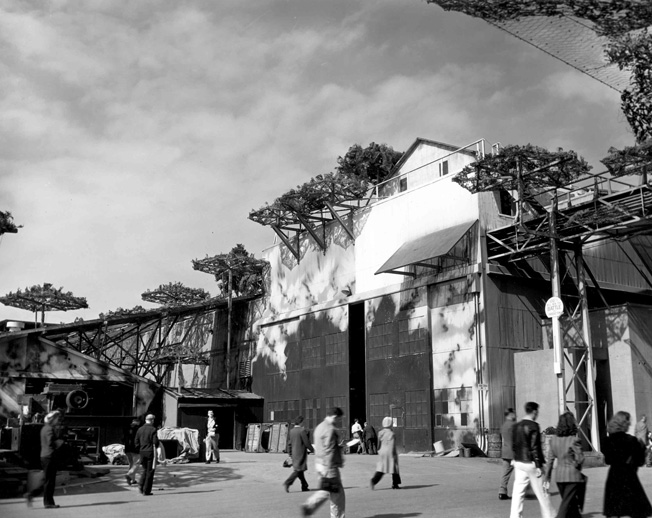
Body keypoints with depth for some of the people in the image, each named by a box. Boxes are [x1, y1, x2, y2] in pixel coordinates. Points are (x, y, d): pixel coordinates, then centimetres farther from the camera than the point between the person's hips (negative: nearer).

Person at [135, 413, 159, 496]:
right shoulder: (153, 429, -10)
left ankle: (141, 485, 1)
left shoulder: (140, 429, 6)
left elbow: (136, 442, 6)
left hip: (142, 452, 5)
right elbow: (155, 442, -14)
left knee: (145, 470, 21)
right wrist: (156, 445, 8)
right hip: (151, 452, -5)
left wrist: (140, 450, 16)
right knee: (150, 471, 4)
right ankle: (146, 491, 4)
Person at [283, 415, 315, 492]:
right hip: (301, 453, -8)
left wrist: (291, 453, 18)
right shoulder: (302, 430, -16)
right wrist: (312, 450, 2)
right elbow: (306, 443, -14)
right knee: (298, 470, -4)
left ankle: (304, 486, 20)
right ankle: (287, 483, -14)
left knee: (298, 469, 13)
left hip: (294, 453, 8)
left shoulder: (291, 431, 6)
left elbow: (290, 443, 11)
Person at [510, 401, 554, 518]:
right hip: (531, 463, -6)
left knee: (518, 493, 6)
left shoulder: (516, 426, 8)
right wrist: (539, 466, -15)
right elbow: (534, 447, -17)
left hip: (519, 462, 6)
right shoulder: (533, 426, -13)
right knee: (542, 493, 6)